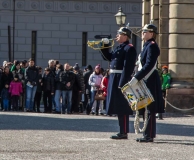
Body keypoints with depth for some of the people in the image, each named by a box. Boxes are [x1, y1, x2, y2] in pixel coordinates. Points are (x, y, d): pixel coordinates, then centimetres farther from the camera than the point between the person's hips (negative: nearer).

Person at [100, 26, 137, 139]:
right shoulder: (119, 48, 17)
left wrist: (122, 83, -24)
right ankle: (122, 132, 17)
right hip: (114, 78, 10)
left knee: (122, 108, -8)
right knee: (119, 107, 12)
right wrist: (105, 45, 13)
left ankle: (124, 133, -6)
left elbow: (128, 67, -19)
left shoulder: (129, 48, -12)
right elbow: (108, 57, 27)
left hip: (121, 79, -10)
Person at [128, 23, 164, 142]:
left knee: (150, 109, -7)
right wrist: (137, 78, 16)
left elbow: (149, 65, -23)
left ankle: (149, 136, -6)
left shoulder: (152, 46, -13)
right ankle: (148, 134, 16)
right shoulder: (147, 46, 17)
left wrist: (136, 78, -26)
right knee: (146, 109, 12)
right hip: (146, 81, 10)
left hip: (150, 82, -10)